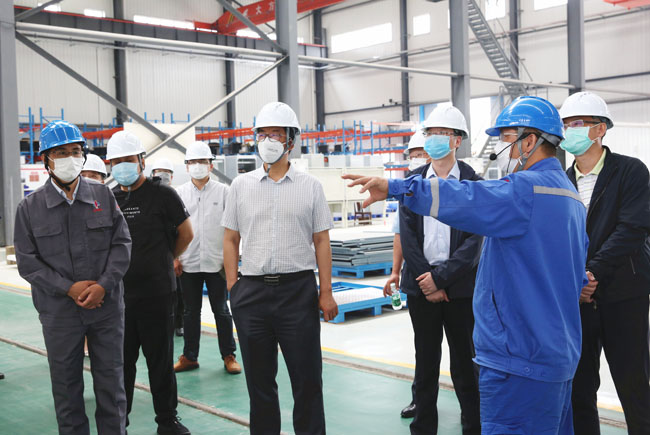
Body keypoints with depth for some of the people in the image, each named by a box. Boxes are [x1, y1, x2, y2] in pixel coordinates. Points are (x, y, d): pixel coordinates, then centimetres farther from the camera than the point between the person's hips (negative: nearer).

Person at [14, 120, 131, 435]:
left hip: (107, 306, 1)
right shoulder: (30, 207, 0)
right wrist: (69, 288, -13)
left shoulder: (103, 195, 3)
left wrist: (104, 285, -12)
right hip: (59, 312, 0)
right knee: (66, 385, 11)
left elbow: (122, 243, 1)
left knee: (111, 382, 10)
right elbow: (28, 261, -2)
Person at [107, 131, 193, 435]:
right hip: (118, 292, 4)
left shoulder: (162, 194, -5)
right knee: (120, 360, 12)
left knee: (160, 360, 6)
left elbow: (185, 233, 4)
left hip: (156, 292, -4)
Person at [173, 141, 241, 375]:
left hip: (216, 262, -2)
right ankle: (189, 357, 20)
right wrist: (175, 257, 3)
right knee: (191, 311, 10)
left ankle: (229, 355, 16)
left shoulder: (222, 191, 1)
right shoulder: (180, 193, 6)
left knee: (221, 310, 5)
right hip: (188, 263, 2)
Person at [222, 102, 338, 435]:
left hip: (298, 290, -1)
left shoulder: (310, 186, 4)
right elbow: (231, 240, 9)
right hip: (252, 292, 2)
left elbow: (321, 241, 4)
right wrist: (232, 288, 1)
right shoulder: (241, 185, 7)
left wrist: (326, 292, -2)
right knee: (259, 379, 12)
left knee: (307, 377, 4)